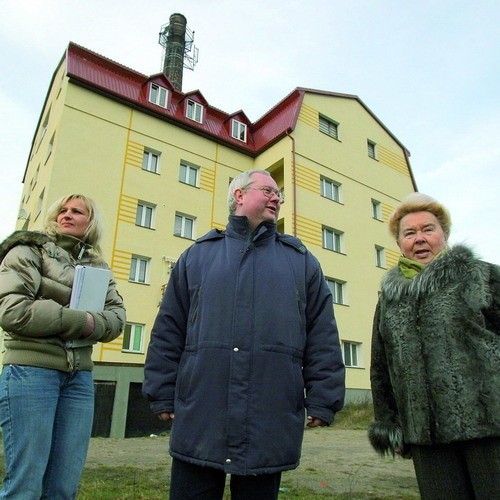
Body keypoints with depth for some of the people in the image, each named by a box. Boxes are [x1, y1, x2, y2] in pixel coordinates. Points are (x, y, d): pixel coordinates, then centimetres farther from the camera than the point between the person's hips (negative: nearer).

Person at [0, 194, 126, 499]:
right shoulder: (28, 251, 3)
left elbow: (117, 315, 5)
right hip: (31, 369, -4)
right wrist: (80, 320, -11)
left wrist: (94, 325, -16)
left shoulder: (97, 266, 16)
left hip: (80, 376, 5)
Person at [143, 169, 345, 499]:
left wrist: (322, 402, 0)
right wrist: (164, 396, 3)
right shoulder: (198, 255, 11)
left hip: (271, 427, 1)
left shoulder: (302, 262, 11)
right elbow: (168, 332, 8)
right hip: (199, 421, 0)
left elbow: (323, 339, 6)